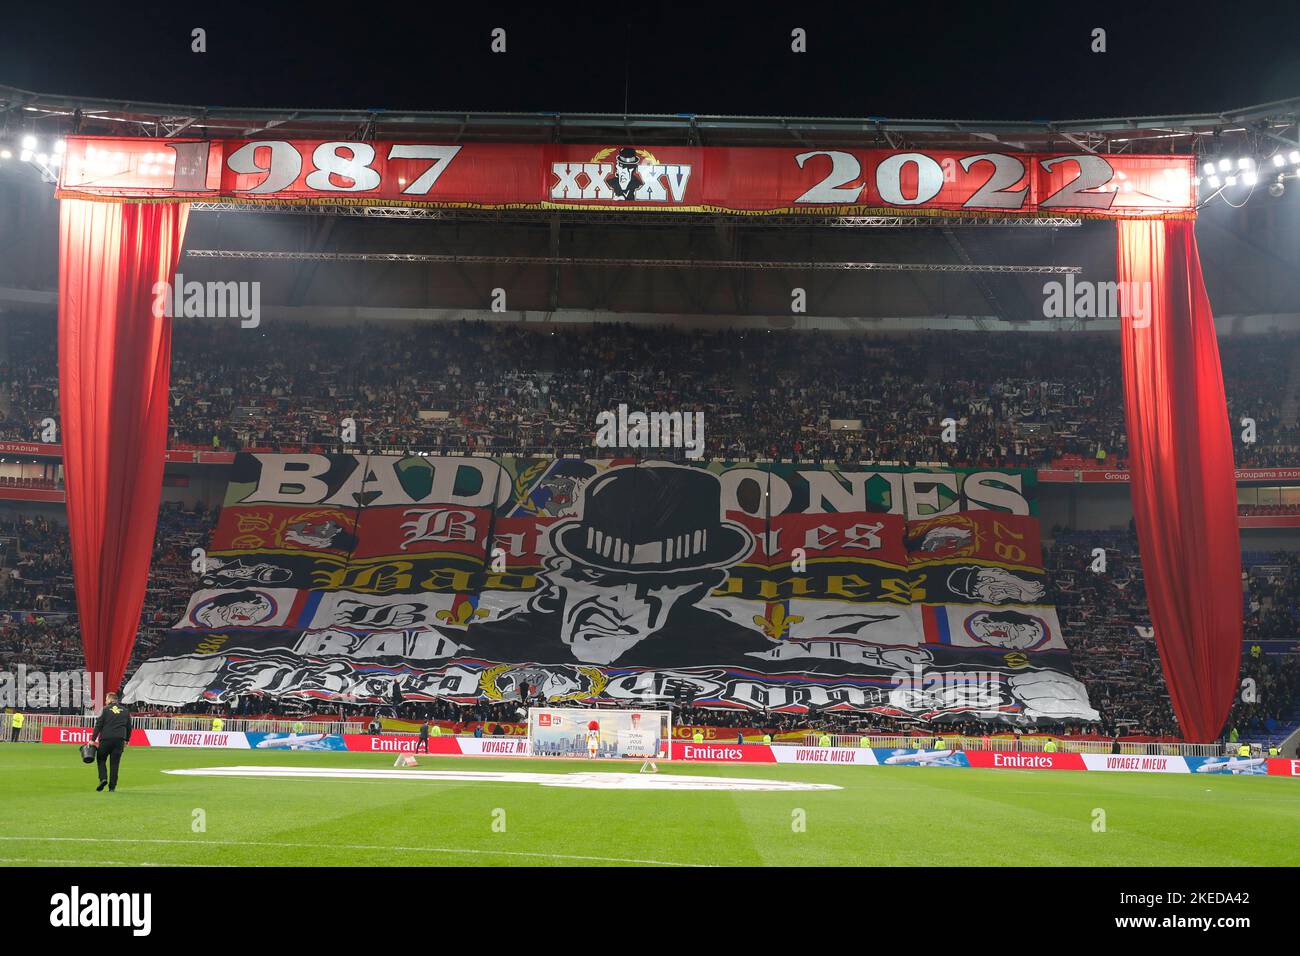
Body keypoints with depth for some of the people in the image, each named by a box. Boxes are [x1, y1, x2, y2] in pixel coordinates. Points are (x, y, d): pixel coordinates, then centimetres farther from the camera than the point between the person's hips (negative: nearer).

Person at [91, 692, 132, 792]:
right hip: (120, 739, 3)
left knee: (101, 759, 12)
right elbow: (129, 727, 16)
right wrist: (126, 740, 25)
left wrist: (93, 739, -3)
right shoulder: (125, 711, 13)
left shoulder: (105, 709, 2)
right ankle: (112, 786, 1)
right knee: (115, 763, 4)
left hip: (106, 738, -3)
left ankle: (103, 778, -9)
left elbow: (98, 725, -3)